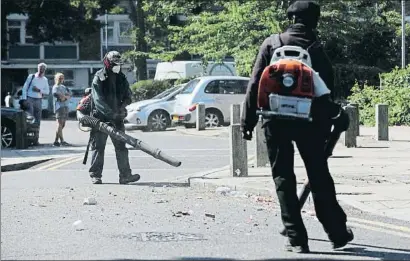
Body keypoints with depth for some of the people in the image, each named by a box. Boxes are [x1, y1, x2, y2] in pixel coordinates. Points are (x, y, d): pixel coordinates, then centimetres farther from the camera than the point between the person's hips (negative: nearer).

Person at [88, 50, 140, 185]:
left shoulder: (121, 78, 9)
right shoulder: (99, 78, -8)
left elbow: (128, 96, 15)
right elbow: (98, 100, -18)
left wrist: (123, 106, -8)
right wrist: (111, 113, -29)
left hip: (116, 118, 5)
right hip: (101, 117, -5)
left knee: (121, 146, 1)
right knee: (98, 146, 0)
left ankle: (125, 175, 1)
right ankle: (95, 175, 6)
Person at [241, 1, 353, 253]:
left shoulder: (272, 44, 2)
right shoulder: (317, 50, 3)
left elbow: (256, 84, -1)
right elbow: (328, 90, 2)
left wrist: (248, 120, 2)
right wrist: (326, 125, 10)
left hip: (276, 121, 0)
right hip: (309, 120, 1)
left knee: (283, 178, 5)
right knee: (320, 177, 12)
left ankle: (297, 239, 0)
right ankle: (338, 232, 19)